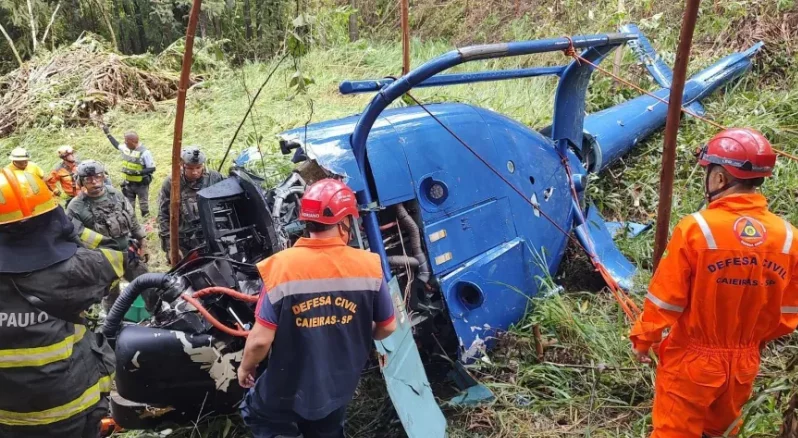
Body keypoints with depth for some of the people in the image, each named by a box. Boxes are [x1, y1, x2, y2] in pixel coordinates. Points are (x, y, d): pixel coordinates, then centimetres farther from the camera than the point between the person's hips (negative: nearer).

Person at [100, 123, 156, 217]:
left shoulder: (144, 152, -23)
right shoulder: (126, 148, -2)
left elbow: (152, 168, -21)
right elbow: (117, 145, 22)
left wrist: (136, 172, -28)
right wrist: (108, 134, 23)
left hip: (141, 184, -6)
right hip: (128, 183, 6)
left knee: (143, 204, 8)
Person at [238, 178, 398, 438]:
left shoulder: (282, 266, -20)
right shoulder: (368, 266, -13)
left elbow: (261, 339, -18)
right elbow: (387, 327, -1)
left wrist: (246, 367, 3)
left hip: (288, 389, -2)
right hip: (338, 389, 3)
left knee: (256, 414, 27)